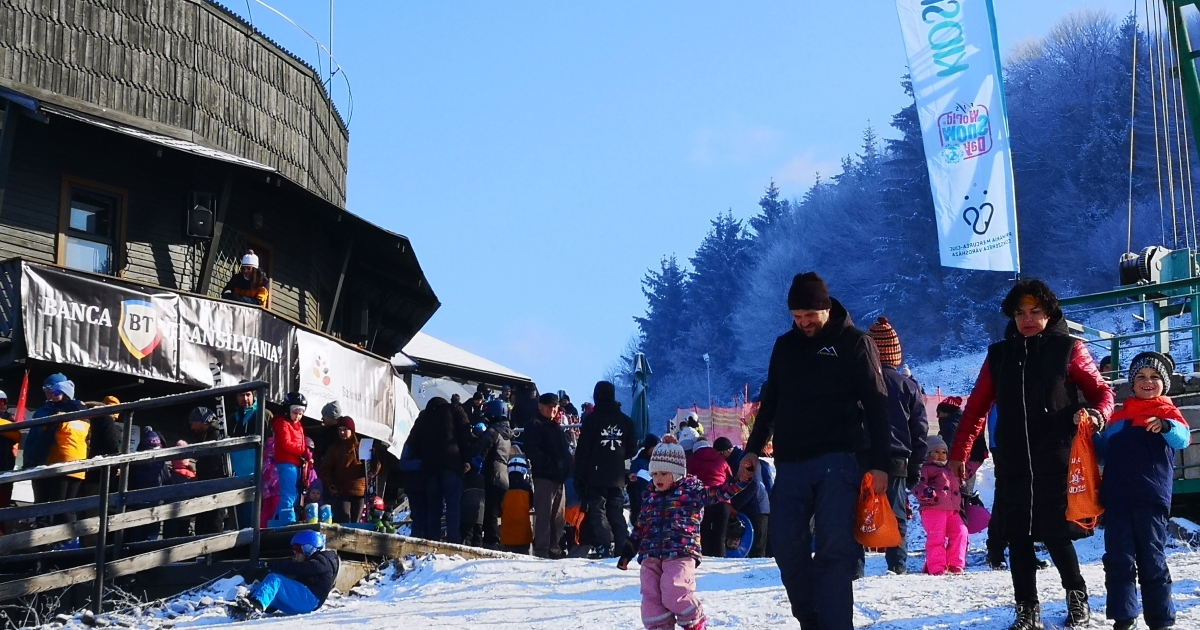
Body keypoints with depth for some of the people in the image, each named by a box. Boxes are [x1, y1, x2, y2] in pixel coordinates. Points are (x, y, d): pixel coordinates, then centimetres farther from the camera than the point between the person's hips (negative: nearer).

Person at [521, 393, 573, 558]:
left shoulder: (558, 428, 23)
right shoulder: (534, 426, 0)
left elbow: (566, 451, 26)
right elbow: (532, 450, -12)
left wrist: (566, 469, 9)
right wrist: (549, 464, -18)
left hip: (559, 478, 8)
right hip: (543, 476, -8)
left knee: (559, 515, 9)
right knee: (544, 514, -10)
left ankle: (554, 547, 15)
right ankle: (541, 549, -10)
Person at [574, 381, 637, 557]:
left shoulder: (592, 419, -7)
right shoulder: (625, 420, 7)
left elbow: (582, 451, -8)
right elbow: (633, 449, 11)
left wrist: (579, 479, -4)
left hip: (596, 476, -4)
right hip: (618, 477, 4)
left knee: (597, 511, -4)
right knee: (617, 513, 10)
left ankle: (605, 546, -17)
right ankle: (623, 547, 4)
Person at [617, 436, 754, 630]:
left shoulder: (691, 487, 6)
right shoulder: (650, 495, 20)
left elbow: (718, 493, -3)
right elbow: (641, 527, 26)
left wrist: (740, 480, -18)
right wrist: (628, 551, 22)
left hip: (681, 553, -5)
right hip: (650, 556, 5)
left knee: (674, 594, -20)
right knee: (651, 598, -6)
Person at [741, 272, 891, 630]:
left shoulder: (854, 343, 1)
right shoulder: (785, 346, 14)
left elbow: (876, 406, -2)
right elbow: (770, 402, 24)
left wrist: (879, 463, -9)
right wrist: (754, 448, 19)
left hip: (837, 460, -5)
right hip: (790, 463, 5)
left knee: (834, 549, -12)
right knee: (786, 546, -2)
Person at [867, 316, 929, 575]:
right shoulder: (908, 385, 4)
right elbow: (920, 431, 6)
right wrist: (915, 467, 11)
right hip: (896, 461, 1)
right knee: (896, 515, 8)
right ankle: (898, 564, 3)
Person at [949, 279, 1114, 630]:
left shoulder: (1068, 349, 3)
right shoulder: (999, 354, 11)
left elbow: (1101, 391, 6)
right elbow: (977, 406, 11)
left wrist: (1098, 412, -17)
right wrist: (959, 452, 6)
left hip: (1056, 460, -3)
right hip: (1012, 462, 3)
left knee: (1056, 534, -2)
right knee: (1018, 538, 4)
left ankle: (1078, 600, 19)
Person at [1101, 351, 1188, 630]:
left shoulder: (1167, 412, 7)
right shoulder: (1119, 417, 19)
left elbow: (1182, 438, -15)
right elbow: (1105, 450, 30)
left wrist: (1166, 426, -36)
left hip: (1150, 498, -4)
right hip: (1117, 497, 4)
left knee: (1152, 561, 0)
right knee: (1118, 559, 0)